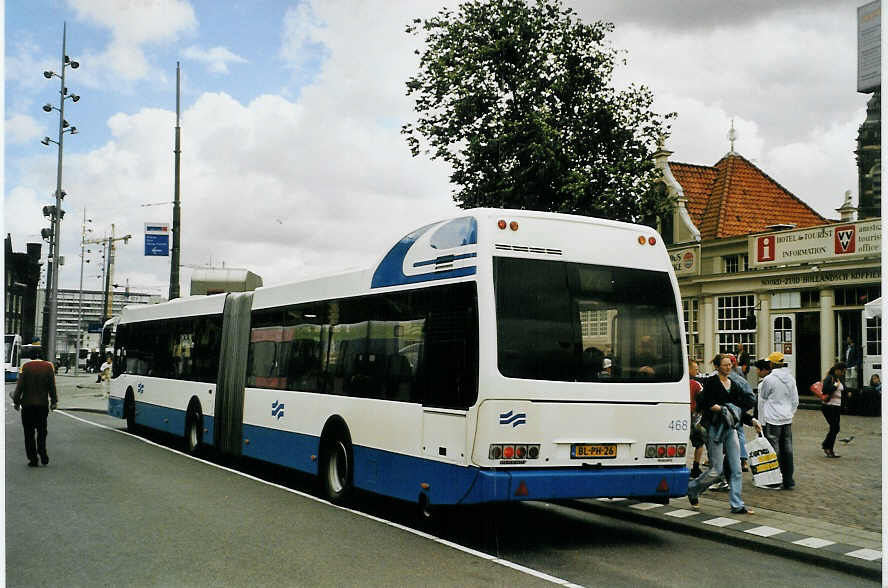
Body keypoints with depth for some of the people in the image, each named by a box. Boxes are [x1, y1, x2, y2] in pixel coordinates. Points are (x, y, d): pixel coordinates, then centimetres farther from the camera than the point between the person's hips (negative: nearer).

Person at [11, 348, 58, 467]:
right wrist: (54, 402, 8)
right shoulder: (49, 366, -2)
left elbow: (19, 386, -6)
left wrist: (16, 402, 2)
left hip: (27, 405, -1)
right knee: (42, 431, 16)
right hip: (43, 404, 1)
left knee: (29, 433, 6)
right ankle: (42, 454, 3)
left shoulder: (25, 367, -5)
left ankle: (33, 459, 4)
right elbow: (52, 387, 0)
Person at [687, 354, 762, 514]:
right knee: (716, 470, -4)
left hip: (730, 429, 6)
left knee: (736, 469, 2)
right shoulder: (711, 382, -6)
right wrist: (718, 408, -23)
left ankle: (737, 505, 8)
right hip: (715, 428, -6)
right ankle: (692, 488, 19)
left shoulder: (733, 385, 13)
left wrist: (751, 420, 5)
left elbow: (739, 409, 17)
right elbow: (701, 405, -14)